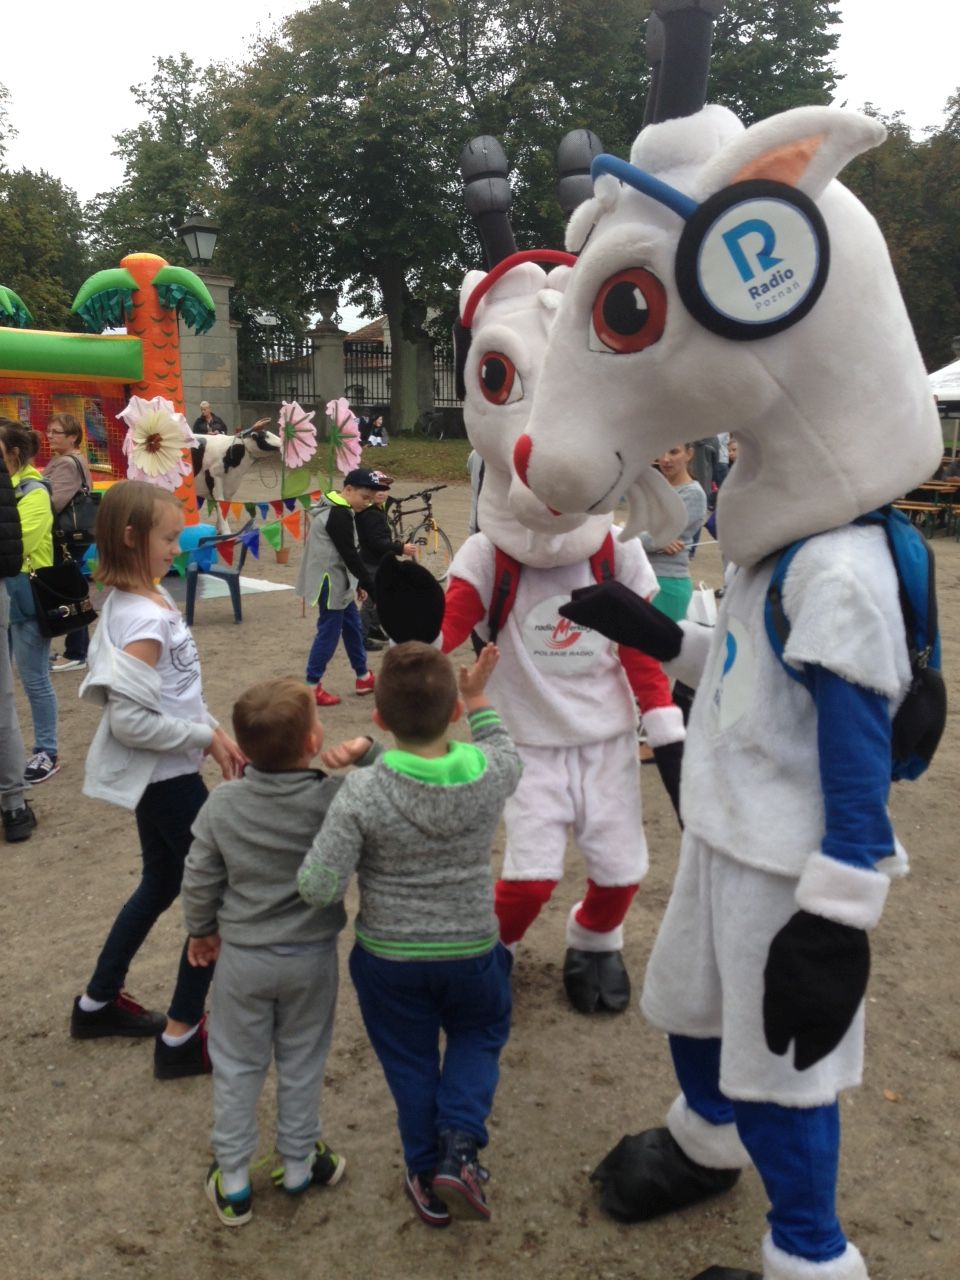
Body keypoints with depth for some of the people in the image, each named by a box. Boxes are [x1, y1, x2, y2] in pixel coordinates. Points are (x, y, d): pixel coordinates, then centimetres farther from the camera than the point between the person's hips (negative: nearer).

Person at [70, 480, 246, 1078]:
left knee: (161, 885, 23)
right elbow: (129, 719, -28)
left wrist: (215, 730, 4)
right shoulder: (141, 619, -24)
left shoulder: (150, 598, 5)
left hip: (160, 773, 10)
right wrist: (206, 738, -18)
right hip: (165, 776, -10)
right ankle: (182, 1038, 13)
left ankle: (98, 1003, 40)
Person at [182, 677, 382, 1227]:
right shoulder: (337, 798, -22)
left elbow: (200, 880, -5)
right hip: (312, 956, -1)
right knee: (302, 1064, 19)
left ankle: (233, 1182, 30)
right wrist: (368, 751, -23)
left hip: (243, 957, 1)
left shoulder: (222, 804, -15)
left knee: (237, 1068, 18)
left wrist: (201, 931, 12)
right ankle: (299, 1164, 37)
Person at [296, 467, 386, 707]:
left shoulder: (336, 510, 13)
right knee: (329, 632, -4)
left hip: (338, 581, 11)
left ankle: (363, 677, 29)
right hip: (330, 582, -11)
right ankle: (311, 686, 3)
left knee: (353, 627, 17)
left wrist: (358, 584, 19)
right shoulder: (339, 515, -20)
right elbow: (350, 555, -23)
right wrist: (371, 586, -19)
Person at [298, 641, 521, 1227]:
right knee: (480, 1036, 28)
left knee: (410, 1063, 21)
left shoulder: (362, 793, -26)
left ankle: (428, 1181, 36)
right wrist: (478, 700, 13)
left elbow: (319, 887, -25)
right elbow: (510, 756, 7)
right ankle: (459, 1147, 11)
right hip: (471, 950, 1)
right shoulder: (490, 773, -19)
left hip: (389, 958, -1)